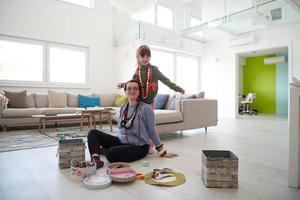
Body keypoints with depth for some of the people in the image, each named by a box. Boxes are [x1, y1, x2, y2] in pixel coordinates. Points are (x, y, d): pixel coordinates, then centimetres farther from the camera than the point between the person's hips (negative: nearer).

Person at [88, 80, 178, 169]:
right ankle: (95, 158, -28)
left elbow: (152, 132, -7)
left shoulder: (146, 108, -12)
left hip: (138, 146, -6)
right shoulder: (123, 108, 7)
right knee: (93, 133, -7)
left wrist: (163, 152, -4)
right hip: (122, 141, 7)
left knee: (111, 154, -34)